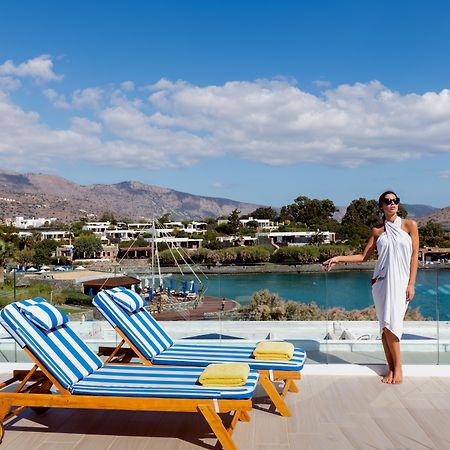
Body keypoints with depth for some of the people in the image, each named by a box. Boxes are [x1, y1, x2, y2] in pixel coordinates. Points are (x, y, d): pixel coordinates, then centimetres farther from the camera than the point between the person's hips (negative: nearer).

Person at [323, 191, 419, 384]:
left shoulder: (409, 225, 3)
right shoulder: (377, 231, 10)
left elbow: (414, 255, 0)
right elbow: (363, 256, 12)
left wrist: (411, 284, -6)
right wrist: (338, 258, 1)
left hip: (401, 281, -2)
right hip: (381, 281, 3)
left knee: (391, 324, -11)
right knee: (386, 325, 2)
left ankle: (397, 367, 5)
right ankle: (391, 367, 12)